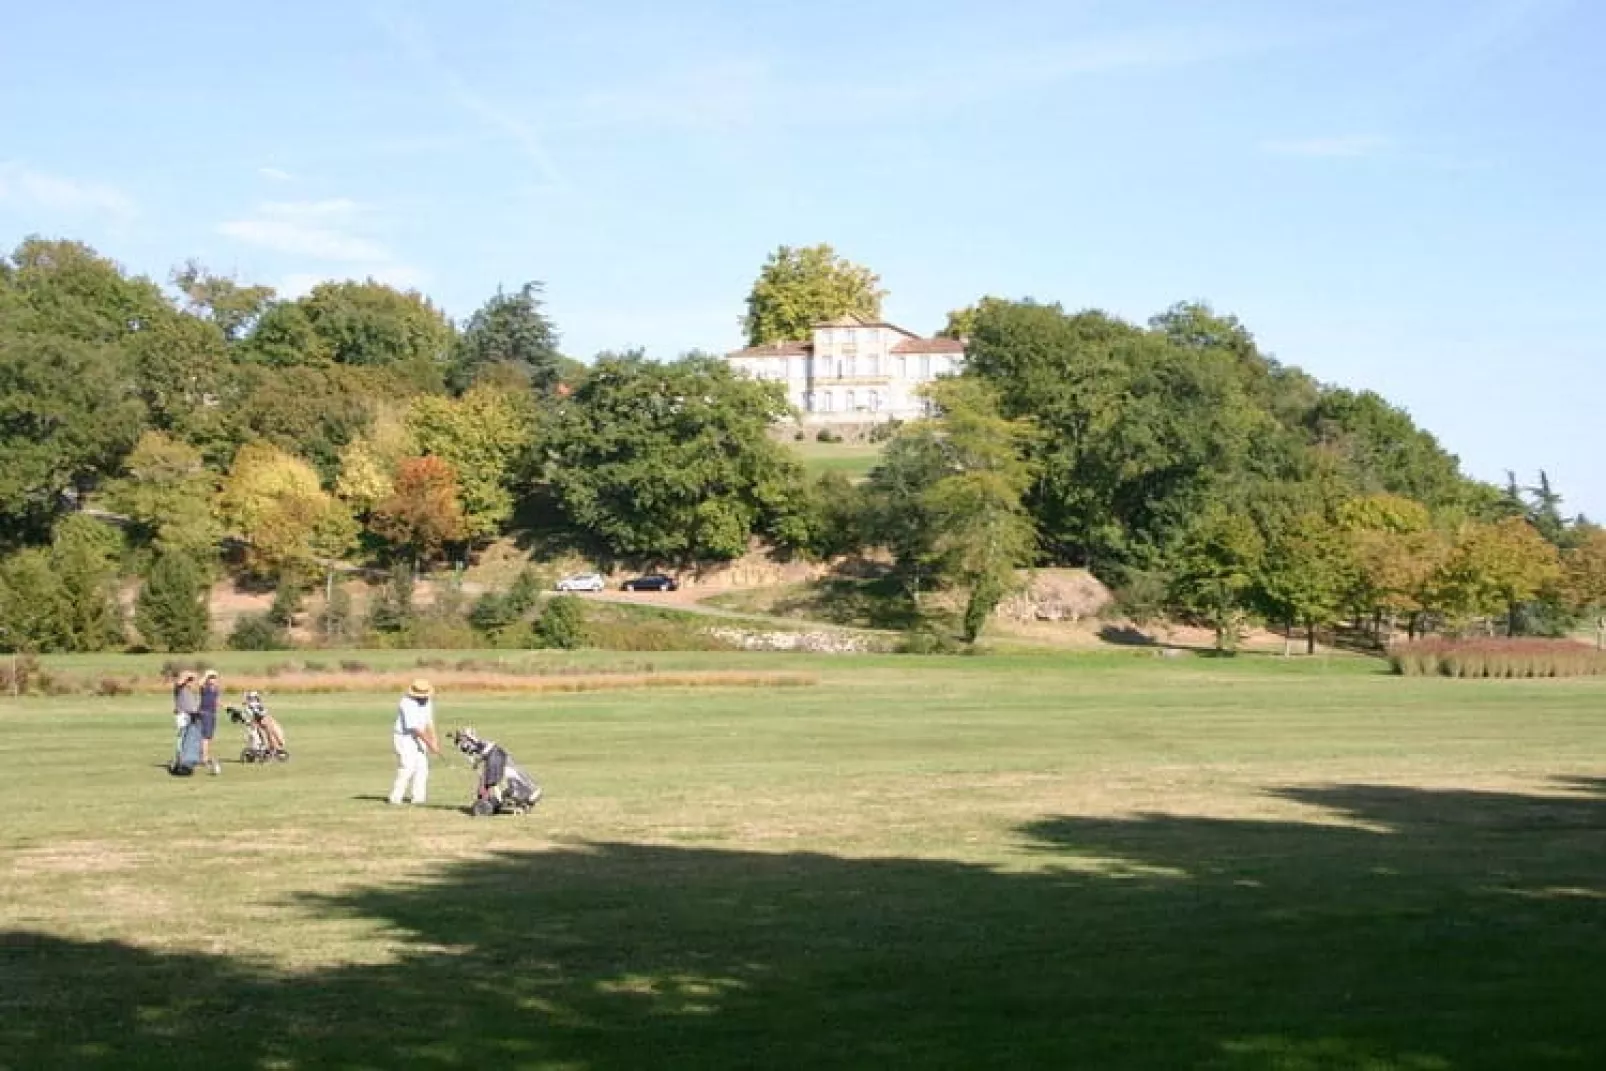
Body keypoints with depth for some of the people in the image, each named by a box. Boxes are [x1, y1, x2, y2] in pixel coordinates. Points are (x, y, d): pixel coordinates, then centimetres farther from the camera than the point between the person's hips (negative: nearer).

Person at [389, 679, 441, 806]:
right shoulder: (408, 704, -25)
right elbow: (415, 728, -27)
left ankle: (418, 798, 5)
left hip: (417, 738, 8)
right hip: (404, 738, -8)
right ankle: (395, 798, -10)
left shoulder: (428, 701, 1)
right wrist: (430, 744, -27)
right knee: (408, 768, -16)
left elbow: (429, 722, 4)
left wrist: (434, 740, -7)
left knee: (422, 767, 2)